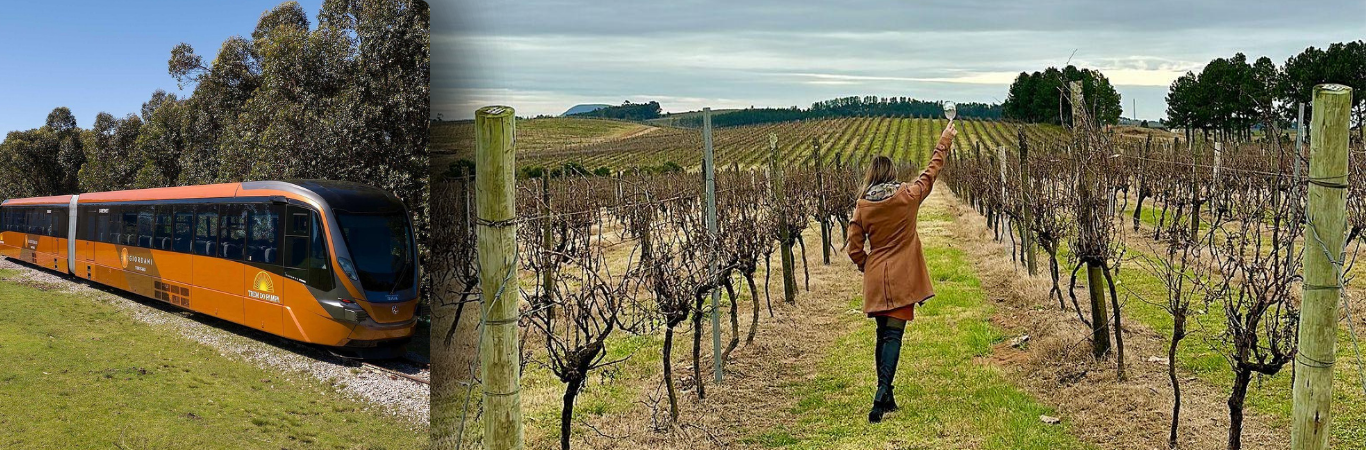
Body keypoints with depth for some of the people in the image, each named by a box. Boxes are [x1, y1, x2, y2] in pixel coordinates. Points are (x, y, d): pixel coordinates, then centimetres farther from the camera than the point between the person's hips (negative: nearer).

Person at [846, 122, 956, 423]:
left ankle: (886, 398, 19)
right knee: (893, 335, -6)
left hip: (875, 280, 3)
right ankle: (882, 395, -20)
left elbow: (854, 248, 1)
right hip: (901, 279, -3)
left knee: (883, 336, 14)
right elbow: (931, 172, 8)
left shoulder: (862, 206, 0)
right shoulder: (907, 196, -7)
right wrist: (945, 141, 18)